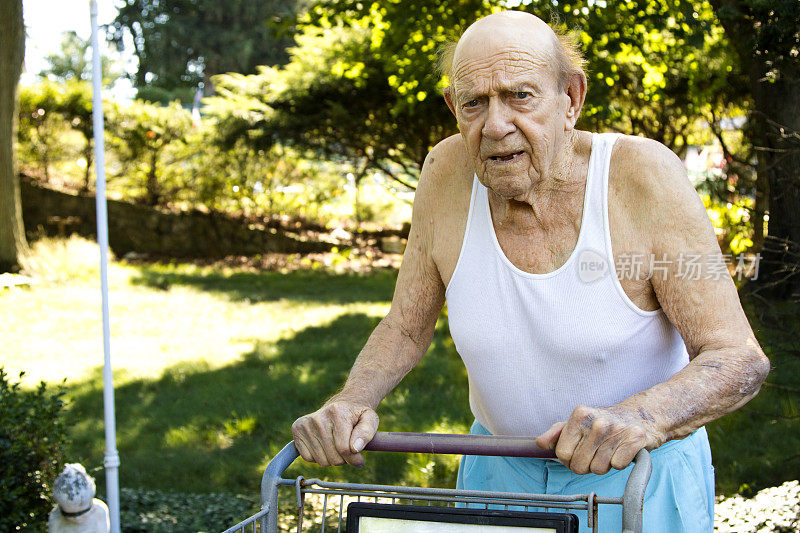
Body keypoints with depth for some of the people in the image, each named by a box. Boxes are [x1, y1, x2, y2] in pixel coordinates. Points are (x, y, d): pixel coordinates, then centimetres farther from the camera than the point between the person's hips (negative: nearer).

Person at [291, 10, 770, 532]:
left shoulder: (644, 173, -23)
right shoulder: (449, 173, -14)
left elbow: (740, 358, -24)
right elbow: (406, 327, -2)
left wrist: (639, 419, -42)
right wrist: (352, 402, -22)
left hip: (641, 478, -2)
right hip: (501, 468, 3)